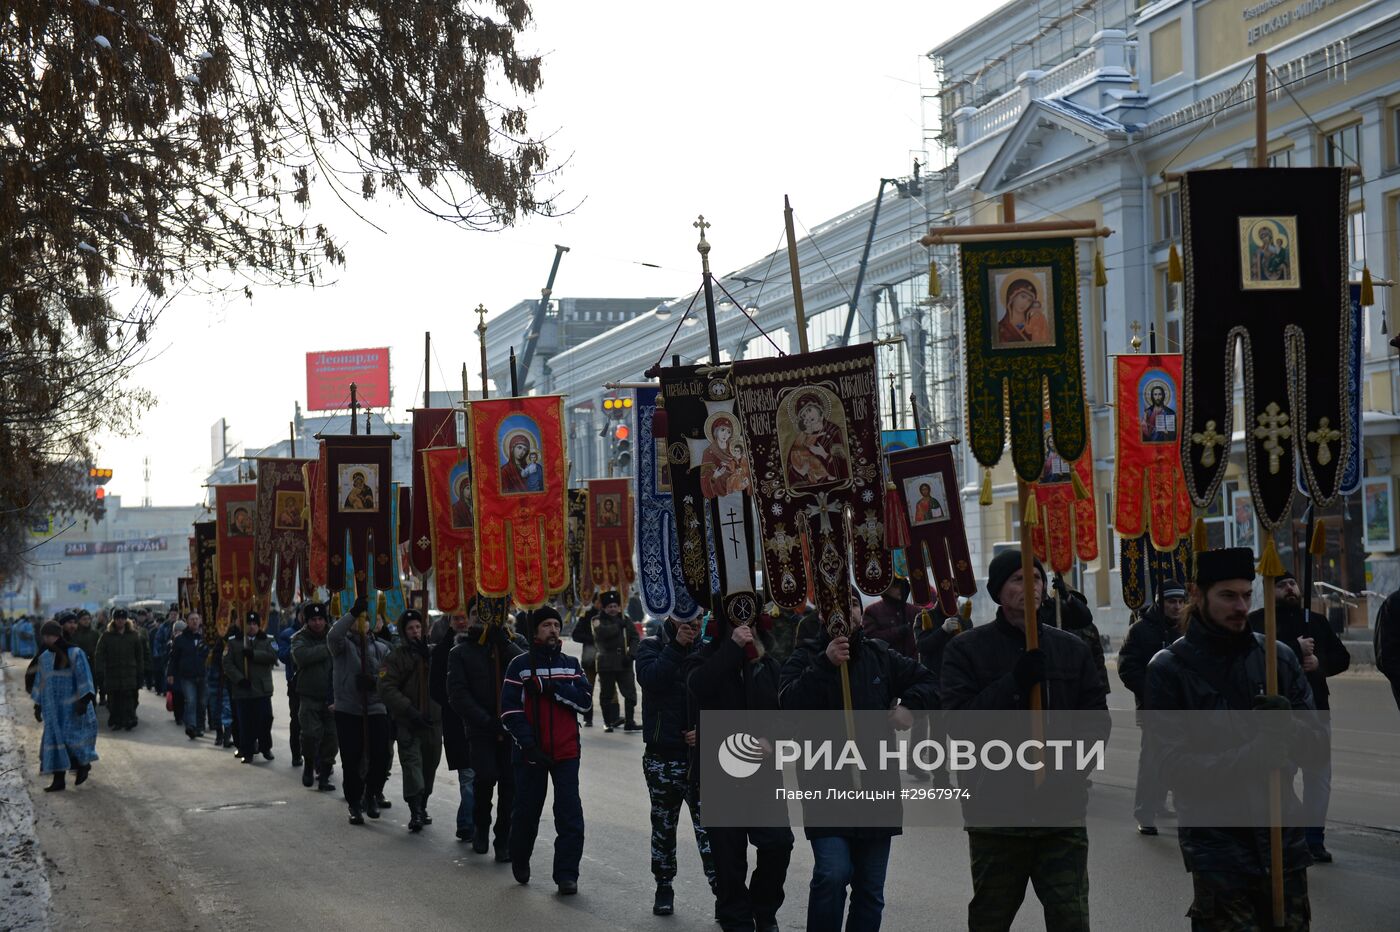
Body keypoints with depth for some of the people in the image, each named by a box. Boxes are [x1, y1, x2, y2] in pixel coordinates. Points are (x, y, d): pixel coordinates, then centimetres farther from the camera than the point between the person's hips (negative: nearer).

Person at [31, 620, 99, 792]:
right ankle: (59, 779, 7)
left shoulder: (75, 654, -9)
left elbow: (84, 679, -11)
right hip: (53, 708, 5)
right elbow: (40, 682, 15)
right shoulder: (44, 658, 8)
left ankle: (83, 764, 22)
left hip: (72, 707, -5)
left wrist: (83, 701, -18)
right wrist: (38, 705, 14)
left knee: (72, 737, -6)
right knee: (54, 739, 2)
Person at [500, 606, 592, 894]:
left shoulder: (571, 664, 10)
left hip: (566, 751, 2)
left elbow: (584, 698, -4)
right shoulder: (520, 665, 0)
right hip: (531, 752, -2)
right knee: (526, 811, 9)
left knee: (570, 813, -8)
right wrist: (528, 744, -15)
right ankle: (520, 864, 31)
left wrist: (550, 687, -16)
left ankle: (567, 873, -4)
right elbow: (510, 709, -6)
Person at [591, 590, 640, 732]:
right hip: (606, 663, -3)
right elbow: (602, 632, -22)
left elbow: (635, 638, 9)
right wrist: (618, 626, -16)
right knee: (606, 694, 5)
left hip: (624, 663, 3)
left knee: (630, 693, -4)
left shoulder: (624, 620, 11)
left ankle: (629, 722, 1)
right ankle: (608, 722, 16)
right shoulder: (598, 620, 0)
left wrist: (631, 654, -5)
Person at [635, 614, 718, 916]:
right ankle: (664, 888, 26)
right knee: (663, 826, 13)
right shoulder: (652, 646, 2)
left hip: (700, 755, -1)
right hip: (662, 756, 1)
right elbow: (650, 678, -19)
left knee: (709, 826, -10)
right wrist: (676, 646, -23)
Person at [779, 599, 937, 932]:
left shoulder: (879, 655, 9)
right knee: (832, 873, -21)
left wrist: (908, 705, -3)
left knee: (870, 889, 9)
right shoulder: (806, 657, -3)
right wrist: (825, 664, -30)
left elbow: (927, 682, 17)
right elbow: (790, 704, -20)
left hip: (876, 789, 4)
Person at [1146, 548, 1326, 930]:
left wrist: (1290, 727, -20)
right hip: (1216, 841, -4)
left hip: (1282, 834, 4)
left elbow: (1319, 742, 3)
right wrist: (1247, 755, -28)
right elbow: (1174, 765, -13)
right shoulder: (1170, 669, -5)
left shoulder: (1277, 658, 5)